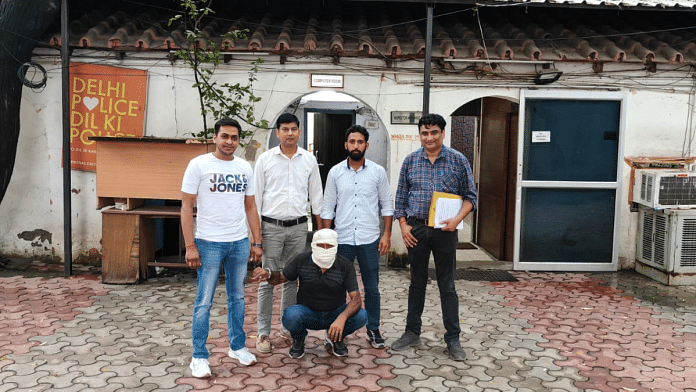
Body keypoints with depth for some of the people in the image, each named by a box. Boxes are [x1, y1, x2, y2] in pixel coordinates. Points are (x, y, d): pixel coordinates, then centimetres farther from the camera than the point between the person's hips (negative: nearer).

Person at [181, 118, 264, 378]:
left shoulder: (245, 167, 8)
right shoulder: (199, 165, -6)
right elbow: (186, 206, -7)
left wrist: (257, 242, 8)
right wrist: (190, 246, -13)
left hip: (240, 243, 5)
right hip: (209, 243, -4)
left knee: (237, 298, 14)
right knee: (204, 302, 1)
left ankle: (237, 347, 30)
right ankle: (199, 357, 13)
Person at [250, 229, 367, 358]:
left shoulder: (345, 265, -15)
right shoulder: (302, 261, -12)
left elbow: (356, 298, -18)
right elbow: (280, 277, 1)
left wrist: (342, 318, -37)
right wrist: (268, 274, -24)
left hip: (335, 314, 1)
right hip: (308, 313, -1)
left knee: (361, 316, -27)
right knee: (290, 316, -34)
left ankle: (335, 338, 6)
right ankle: (299, 338, 4)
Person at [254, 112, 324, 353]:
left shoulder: (309, 160, 7)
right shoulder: (265, 159, 1)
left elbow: (316, 196, 11)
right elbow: (256, 196, 2)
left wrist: (321, 229, 8)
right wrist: (255, 230, -3)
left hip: (298, 227, 2)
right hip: (271, 226, -2)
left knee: (292, 279, 11)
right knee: (267, 280, -1)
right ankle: (263, 333, 8)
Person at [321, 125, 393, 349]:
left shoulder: (378, 172, 2)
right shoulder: (335, 172, 3)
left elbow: (387, 205, 6)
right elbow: (328, 207, 6)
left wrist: (387, 234, -2)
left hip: (369, 240, 0)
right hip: (342, 240, 0)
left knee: (372, 288, 8)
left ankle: (373, 330, 21)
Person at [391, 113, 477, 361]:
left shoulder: (458, 160, -1)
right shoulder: (410, 161, 4)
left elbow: (470, 196, 1)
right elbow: (401, 196, 8)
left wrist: (457, 219, -14)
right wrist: (403, 226, -1)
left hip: (445, 230, -2)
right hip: (416, 229, 2)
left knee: (447, 286, 5)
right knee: (417, 283, 13)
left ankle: (453, 339, 15)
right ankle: (412, 333, 25)